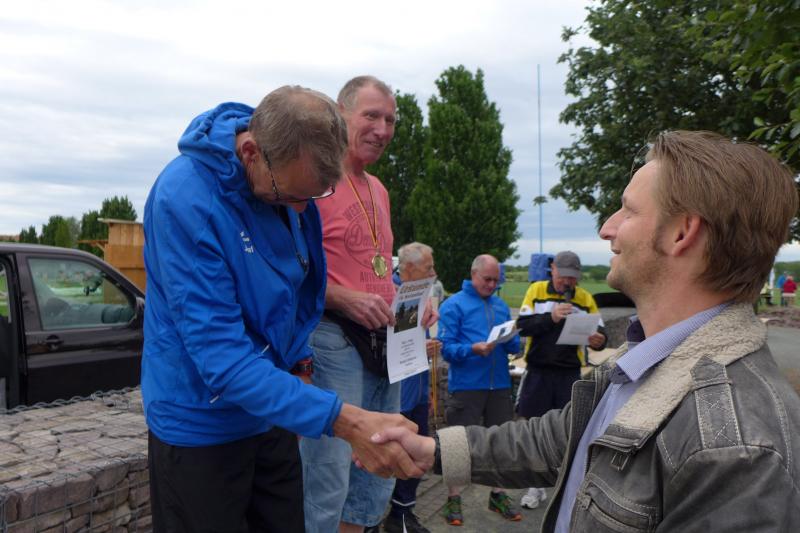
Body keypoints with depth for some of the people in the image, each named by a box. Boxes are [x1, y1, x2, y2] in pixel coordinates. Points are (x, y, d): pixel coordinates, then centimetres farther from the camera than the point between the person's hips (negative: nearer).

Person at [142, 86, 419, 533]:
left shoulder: (289, 179, -6)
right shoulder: (185, 200, -27)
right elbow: (221, 357, -31)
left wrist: (298, 357, 6)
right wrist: (342, 419, -37)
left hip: (271, 410, 6)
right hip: (202, 424, -5)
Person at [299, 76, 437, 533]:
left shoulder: (379, 190, 17)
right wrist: (344, 299, -22)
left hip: (384, 343, 9)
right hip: (332, 340, -8)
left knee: (380, 476, 17)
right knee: (328, 483, -3)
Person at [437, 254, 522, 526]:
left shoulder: (501, 305, 13)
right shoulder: (453, 305, -5)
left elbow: (515, 346, 12)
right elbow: (446, 348, -11)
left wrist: (511, 339, -10)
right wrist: (474, 349, -26)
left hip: (500, 384, 6)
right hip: (466, 385, -5)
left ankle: (498, 494, 30)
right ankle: (454, 499, 17)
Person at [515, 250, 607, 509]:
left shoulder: (585, 298, 4)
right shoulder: (536, 290, 0)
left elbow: (600, 332, 2)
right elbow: (523, 325, -9)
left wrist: (599, 340, -22)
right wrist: (551, 317, -24)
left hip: (570, 374, 1)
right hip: (538, 373, 0)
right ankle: (536, 486, 24)